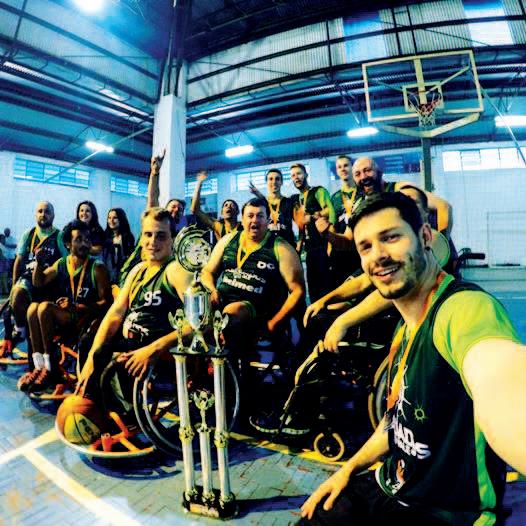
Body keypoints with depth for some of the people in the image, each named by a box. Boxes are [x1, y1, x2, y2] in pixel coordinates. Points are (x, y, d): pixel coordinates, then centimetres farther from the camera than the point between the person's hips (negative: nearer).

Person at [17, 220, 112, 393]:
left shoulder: (97, 268, -8)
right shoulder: (61, 263, 10)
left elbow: (106, 302, -12)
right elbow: (38, 282, 9)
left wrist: (76, 307, -21)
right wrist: (39, 264, -8)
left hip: (86, 318, -6)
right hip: (62, 317, 6)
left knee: (45, 307, -26)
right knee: (33, 307, -19)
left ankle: (51, 369, -20)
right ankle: (39, 366, -19)